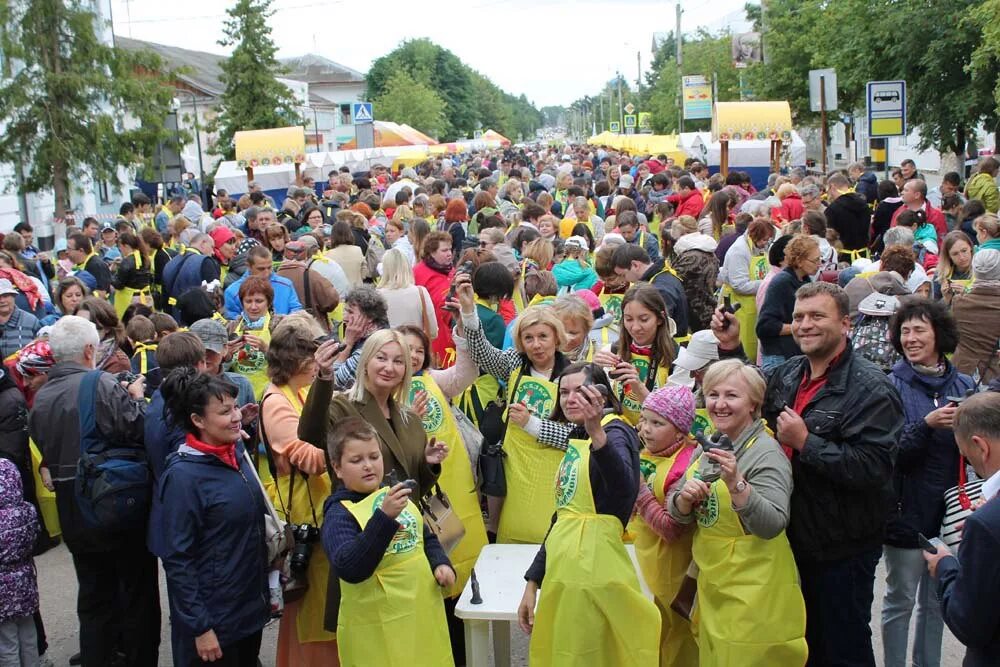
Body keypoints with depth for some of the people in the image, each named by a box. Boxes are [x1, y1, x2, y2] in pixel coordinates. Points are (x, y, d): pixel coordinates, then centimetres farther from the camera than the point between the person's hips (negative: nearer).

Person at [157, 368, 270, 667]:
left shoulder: (237, 452, 1)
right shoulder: (183, 475, -19)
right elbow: (177, 559, -18)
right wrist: (200, 627, -17)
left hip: (251, 605, 7)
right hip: (213, 617, -7)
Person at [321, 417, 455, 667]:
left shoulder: (395, 494, 6)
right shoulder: (339, 514, -13)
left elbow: (425, 537, 19)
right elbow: (349, 569, -28)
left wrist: (440, 563, -1)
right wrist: (384, 517, -35)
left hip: (422, 615, 6)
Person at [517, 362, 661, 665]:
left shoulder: (615, 431, -9)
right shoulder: (576, 439, 16)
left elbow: (624, 491, -32)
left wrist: (596, 432, -47)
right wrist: (532, 582, 19)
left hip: (593, 571, -8)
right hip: (562, 570, 8)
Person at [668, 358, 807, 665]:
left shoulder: (767, 453, -17)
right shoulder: (708, 448, 5)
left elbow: (773, 525, -27)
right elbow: (677, 514, 8)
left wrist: (736, 484, -40)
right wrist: (685, 499, -14)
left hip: (753, 594, -7)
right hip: (711, 587, 7)